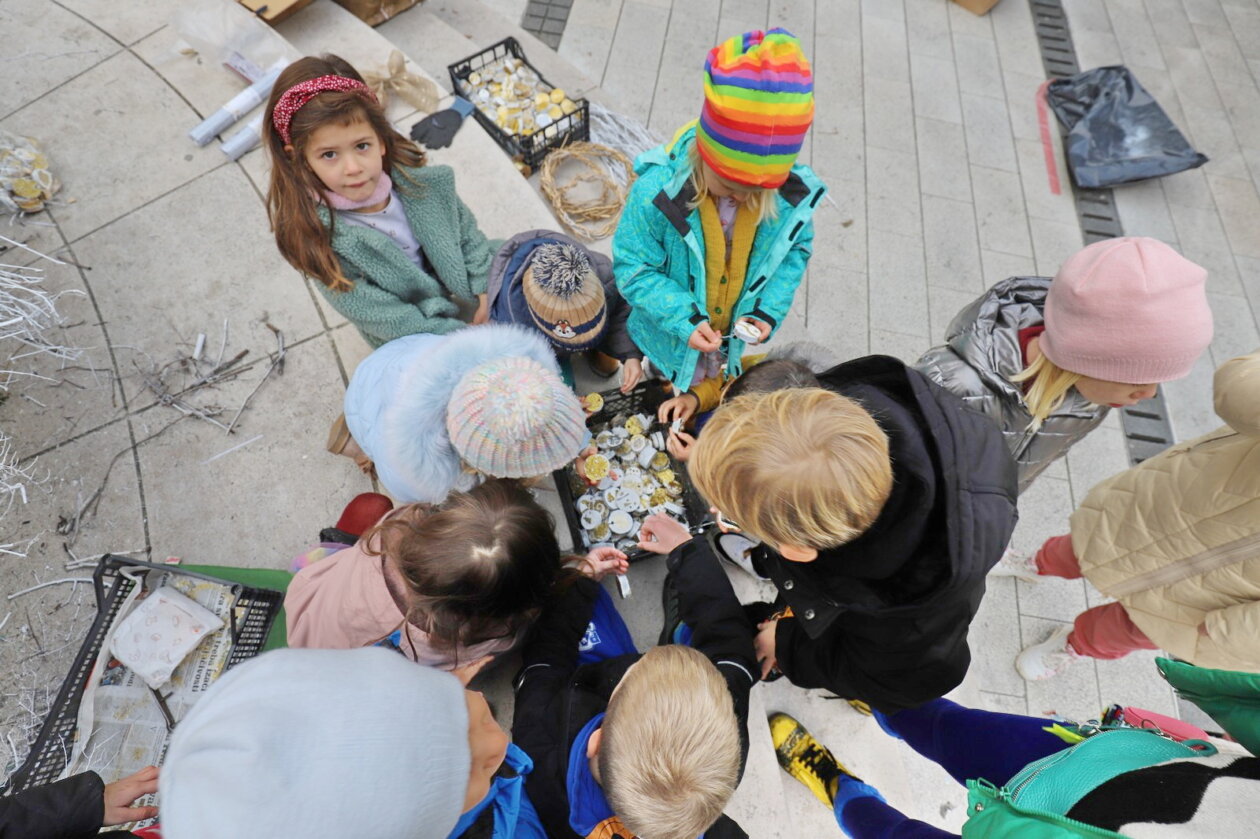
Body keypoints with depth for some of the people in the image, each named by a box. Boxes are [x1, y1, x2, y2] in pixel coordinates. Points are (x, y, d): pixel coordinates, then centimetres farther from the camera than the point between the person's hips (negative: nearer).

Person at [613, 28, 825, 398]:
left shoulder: (792, 195, -22)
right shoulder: (658, 192, -33)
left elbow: (796, 250, -3)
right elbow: (633, 267, -23)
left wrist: (769, 309, -17)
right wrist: (684, 319, -34)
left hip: (734, 334, 3)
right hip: (673, 336, -2)